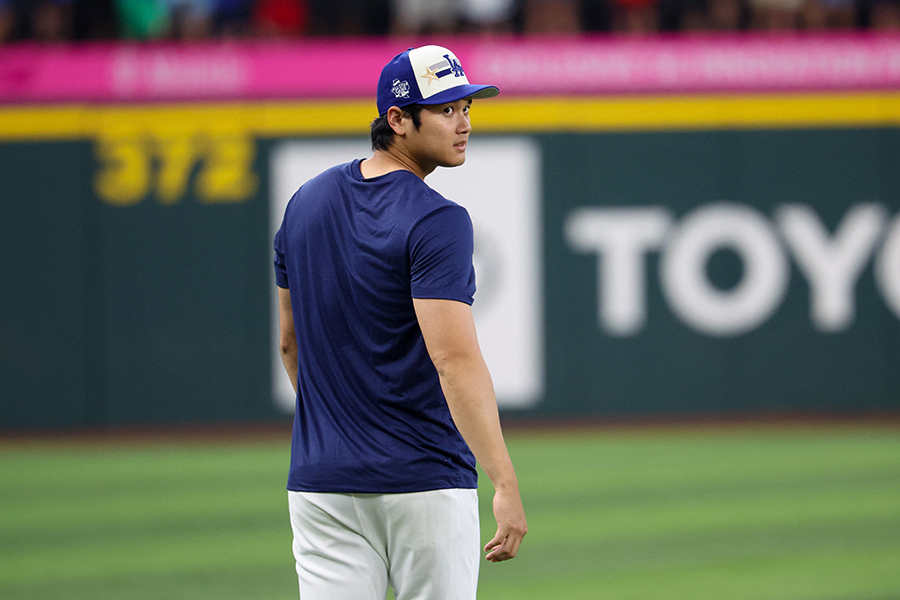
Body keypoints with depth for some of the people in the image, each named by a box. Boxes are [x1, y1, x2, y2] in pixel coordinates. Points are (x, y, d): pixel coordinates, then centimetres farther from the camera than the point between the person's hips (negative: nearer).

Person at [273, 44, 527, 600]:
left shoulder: (306, 202, 9)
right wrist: (506, 483, -26)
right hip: (426, 482, -6)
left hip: (322, 482, 6)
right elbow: (455, 359, -23)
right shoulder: (437, 221, -14)